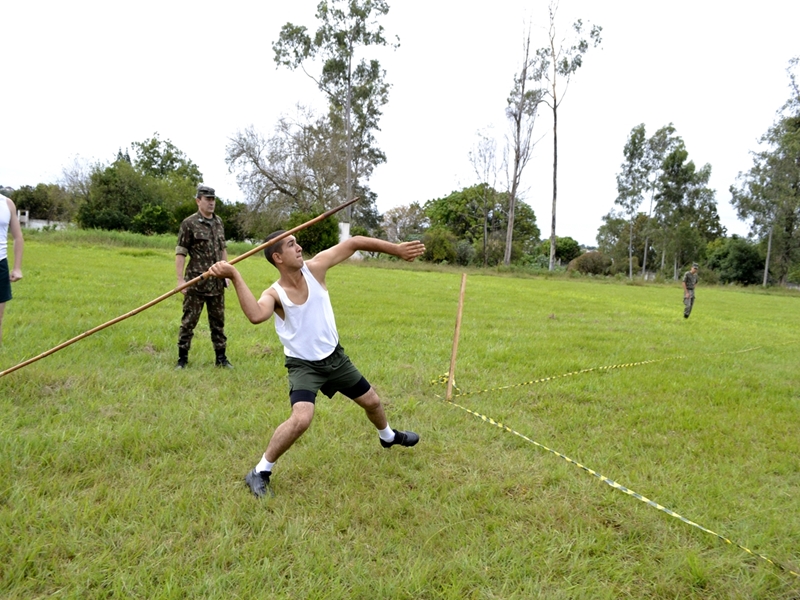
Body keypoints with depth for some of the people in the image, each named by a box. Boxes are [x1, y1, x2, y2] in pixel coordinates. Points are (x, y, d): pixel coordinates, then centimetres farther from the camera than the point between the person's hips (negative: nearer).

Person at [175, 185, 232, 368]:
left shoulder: (218, 222, 10)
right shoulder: (189, 223, -8)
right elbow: (180, 253, -9)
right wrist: (180, 280, -15)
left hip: (217, 282, 5)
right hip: (196, 282, -5)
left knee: (218, 321, 11)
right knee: (189, 321, 2)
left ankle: (221, 357, 19)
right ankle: (182, 358, 13)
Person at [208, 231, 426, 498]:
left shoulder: (314, 268, -14)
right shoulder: (274, 294, -22)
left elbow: (354, 243, -12)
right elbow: (256, 315, -46)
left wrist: (396, 249, -13)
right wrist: (234, 276, -52)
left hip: (335, 357, 5)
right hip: (303, 365, -5)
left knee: (371, 401, 20)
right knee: (301, 419, -29)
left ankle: (388, 436, 54)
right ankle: (259, 472, -7)